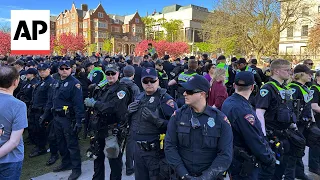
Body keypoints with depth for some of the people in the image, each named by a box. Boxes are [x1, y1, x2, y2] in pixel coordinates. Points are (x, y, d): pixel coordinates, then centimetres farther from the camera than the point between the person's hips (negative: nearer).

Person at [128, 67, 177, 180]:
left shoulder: (165, 99, -14)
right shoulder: (139, 97, 7)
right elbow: (133, 120, 18)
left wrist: (156, 120, -29)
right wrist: (129, 110, -1)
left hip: (157, 151, -7)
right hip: (138, 149, 7)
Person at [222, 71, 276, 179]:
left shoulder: (227, 102, 1)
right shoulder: (243, 110, -29)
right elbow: (255, 141, -25)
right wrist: (270, 159, -9)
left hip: (232, 158, 9)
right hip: (244, 165, -9)